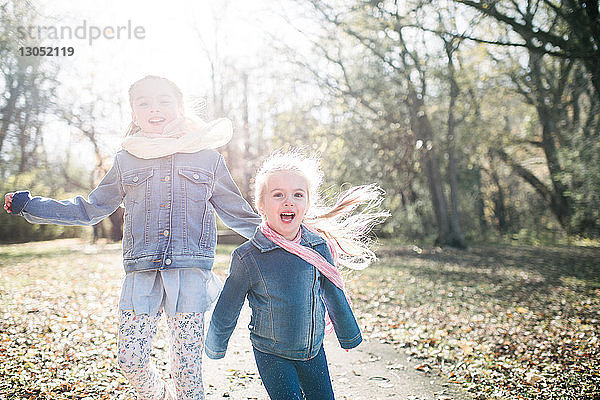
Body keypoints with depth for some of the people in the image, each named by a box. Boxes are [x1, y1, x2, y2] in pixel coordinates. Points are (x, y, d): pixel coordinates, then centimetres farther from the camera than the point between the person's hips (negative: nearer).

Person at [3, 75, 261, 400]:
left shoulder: (207, 157, 8)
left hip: (190, 270, -2)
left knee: (187, 367, -1)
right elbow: (89, 210, 20)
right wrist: (28, 205, 17)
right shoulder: (126, 160, 13)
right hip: (141, 272, 2)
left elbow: (237, 214, 14)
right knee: (130, 360, 0)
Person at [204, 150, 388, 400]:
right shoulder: (248, 257, -17)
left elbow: (334, 295, 7)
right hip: (271, 356, -3)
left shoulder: (319, 247, -8)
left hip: (313, 351, 4)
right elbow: (226, 310, -4)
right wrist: (215, 348, 7)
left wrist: (348, 336, 18)